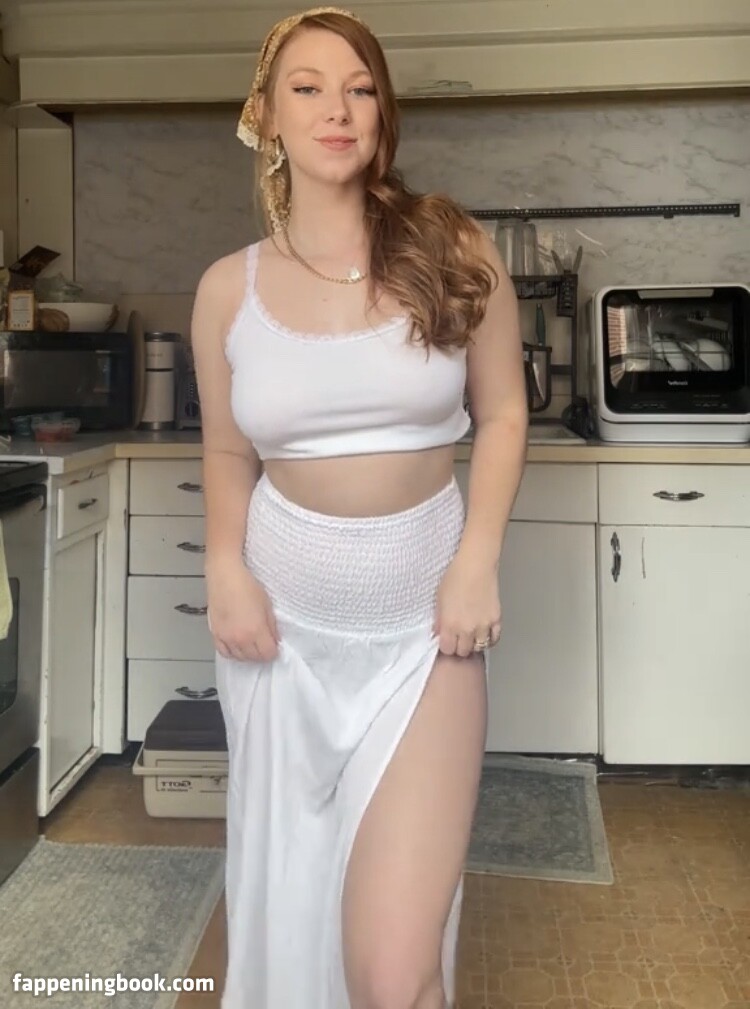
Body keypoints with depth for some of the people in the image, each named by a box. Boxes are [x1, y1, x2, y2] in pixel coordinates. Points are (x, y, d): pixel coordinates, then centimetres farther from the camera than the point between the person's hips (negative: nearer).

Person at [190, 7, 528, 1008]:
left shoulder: (452, 252, -4)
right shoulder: (229, 288, 1)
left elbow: (503, 413, 3)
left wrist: (477, 562, -9)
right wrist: (225, 568, -5)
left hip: (422, 621, -2)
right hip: (284, 619, 3)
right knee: (289, 895, 20)